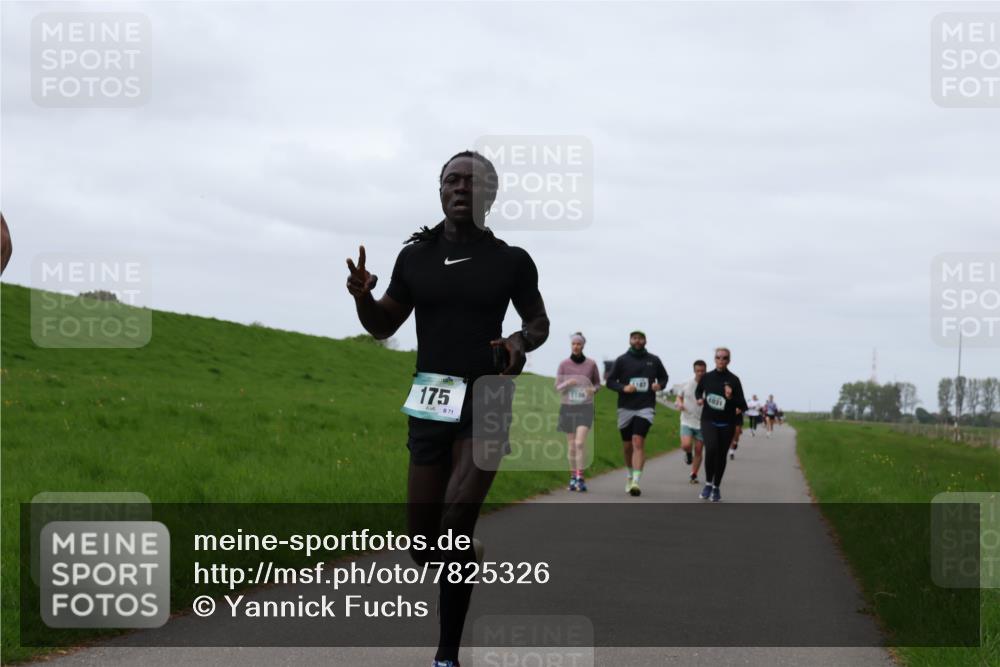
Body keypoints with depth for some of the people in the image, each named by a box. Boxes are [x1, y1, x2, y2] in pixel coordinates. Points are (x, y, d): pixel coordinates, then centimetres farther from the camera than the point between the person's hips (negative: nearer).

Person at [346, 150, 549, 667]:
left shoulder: (511, 261, 0)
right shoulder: (415, 257, 5)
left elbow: (539, 322, 13)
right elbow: (383, 327, 13)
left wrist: (521, 340, -10)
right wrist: (362, 297, -9)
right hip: (429, 404, 3)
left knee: (456, 519, -22)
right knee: (424, 545, 4)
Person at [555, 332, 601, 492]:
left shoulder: (591, 364, -3)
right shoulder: (564, 364, -2)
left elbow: (597, 383, 9)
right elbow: (558, 388, 0)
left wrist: (593, 390, -16)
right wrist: (567, 384, -23)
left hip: (585, 408, -1)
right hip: (567, 407, 1)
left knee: (580, 443, -17)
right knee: (571, 445, 7)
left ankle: (580, 479, -14)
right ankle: (573, 478, 22)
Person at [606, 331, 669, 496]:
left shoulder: (654, 360, 7)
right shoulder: (621, 360, 3)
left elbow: (664, 377, 20)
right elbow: (610, 381, 5)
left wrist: (660, 385, -3)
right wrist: (623, 388, -14)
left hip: (645, 408, -2)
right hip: (625, 408, 2)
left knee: (638, 442, -18)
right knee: (627, 446, 10)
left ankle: (636, 481, -25)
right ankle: (630, 475, 36)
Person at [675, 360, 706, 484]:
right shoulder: (686, 385, 0)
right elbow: (679, 397, 16)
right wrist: (680, 404, -6)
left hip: (702, 423, 0)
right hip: (687, 421, 0)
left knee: (698, 450, 3)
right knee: (686, 445, -19)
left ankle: (694, 475, 17)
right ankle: (688, 454, 17)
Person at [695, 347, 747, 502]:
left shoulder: (733, 380, -4)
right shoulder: (707, 377, 3)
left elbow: (742, 405, -5)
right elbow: (698, 391, 24)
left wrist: (731, 397, -24)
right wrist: (700, 399, 2)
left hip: (727, 424, 0)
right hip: (708, 421, 0)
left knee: (721, 455, 7)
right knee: (711, 448, -23)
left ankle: (716, 488, 26)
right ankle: (708, 484, -7)